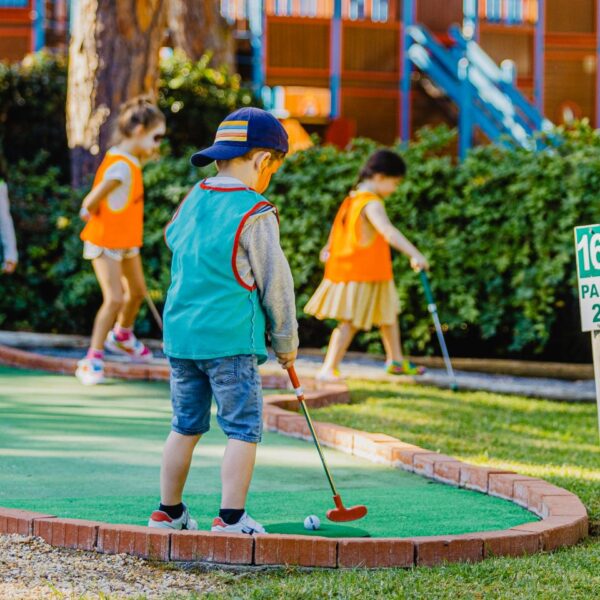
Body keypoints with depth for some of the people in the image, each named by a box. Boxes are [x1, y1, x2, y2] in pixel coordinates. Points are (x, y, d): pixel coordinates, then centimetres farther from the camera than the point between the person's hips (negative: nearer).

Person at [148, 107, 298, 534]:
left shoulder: (192, 200, 8)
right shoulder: (255, 214, -11)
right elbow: (275, 283, -4)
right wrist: (286, 342, 9)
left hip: (181, 334, 7)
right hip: (232, 339, -7)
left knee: (186, 425, 17)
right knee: (243, 428, 0)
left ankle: (169, 511, 23)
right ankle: (232, 518, -4)